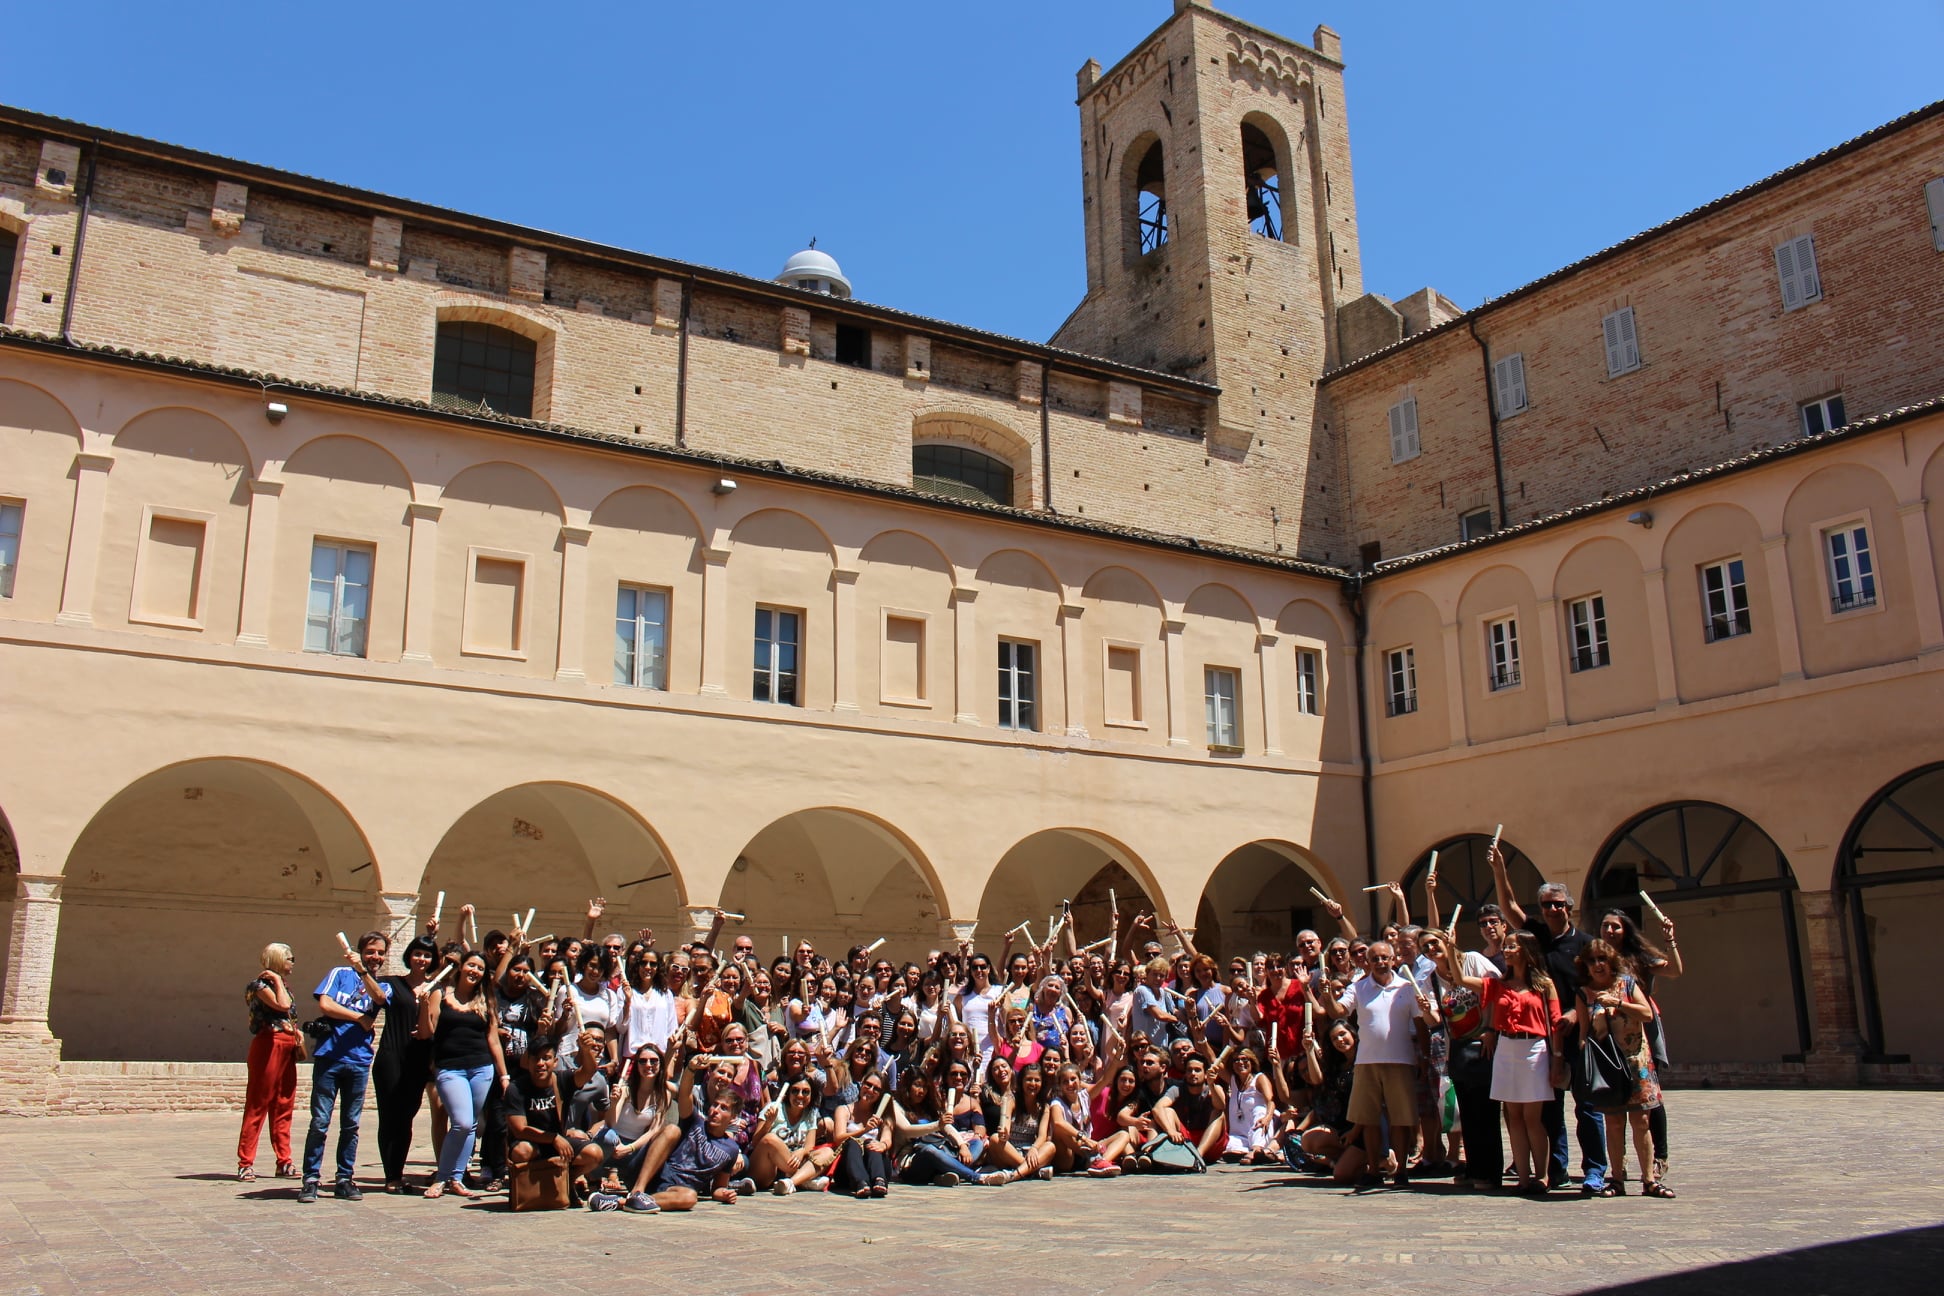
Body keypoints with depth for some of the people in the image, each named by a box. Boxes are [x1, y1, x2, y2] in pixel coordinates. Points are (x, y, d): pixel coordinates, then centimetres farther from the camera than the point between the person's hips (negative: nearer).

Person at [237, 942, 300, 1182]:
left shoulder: (283, 985, 18)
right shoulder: (260, 985, -6)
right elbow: (282, 1005, -23)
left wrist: (297, 1032, 8)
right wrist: (277, 979, -11)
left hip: (287, 1049, 8)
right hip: (268, 1046, -8)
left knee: (284, 1107, 8)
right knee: (257, 1106, -5)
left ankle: (284, 1162, 11)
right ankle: (246, 1164, -2)